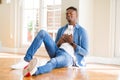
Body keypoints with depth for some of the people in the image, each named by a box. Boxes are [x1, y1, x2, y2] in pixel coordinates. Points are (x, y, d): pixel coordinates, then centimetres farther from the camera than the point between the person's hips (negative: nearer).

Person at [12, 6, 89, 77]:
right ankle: (28, 58, -21)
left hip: (68, 56, -6)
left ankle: (33, 71, -73)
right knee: (42, 33, -12)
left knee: (53, 62, -42)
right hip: (56, 51, 6)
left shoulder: (82, 31, 7)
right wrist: (59, 42, -1)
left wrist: (72, 43, -9)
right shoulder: (61, 29, 24)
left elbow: (85, 52, 0)